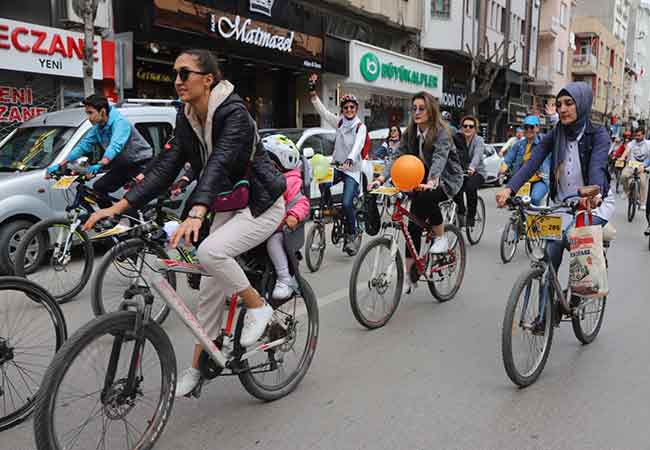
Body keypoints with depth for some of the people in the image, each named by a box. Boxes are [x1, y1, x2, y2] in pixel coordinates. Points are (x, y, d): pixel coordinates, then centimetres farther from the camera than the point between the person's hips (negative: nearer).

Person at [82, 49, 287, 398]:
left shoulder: (234, 114, -22)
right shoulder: (187, 118, 0)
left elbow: (219, 164, -37)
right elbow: (166, 166, -5)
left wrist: (196, 214, -52)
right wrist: (119, 206, -15)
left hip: (261, 205, -7)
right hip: (229, 207, 7)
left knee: (210, 251, -31)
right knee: (211, 290, 6)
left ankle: (257, 306, -7)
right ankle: (198, 366, 20)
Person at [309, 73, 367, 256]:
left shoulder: (361, 126, -7)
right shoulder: (339, 122, 6)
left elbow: (358, 145, -25)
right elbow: (322, 110, -3)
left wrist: (349, 160, -43)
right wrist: (313, 92, -16)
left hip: (352, 169, -3)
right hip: (336, 165, 3)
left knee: (347, 204, -15)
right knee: (324, 184, -30)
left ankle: (351, 236, 5)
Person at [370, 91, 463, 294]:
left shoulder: (441, 132, -18)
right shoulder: (410, 133, 0)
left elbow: (440, 158, -33)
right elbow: (399, 157, -8)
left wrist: (431, 182, -51)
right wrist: (382, 177, -24)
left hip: (446, 179, -5)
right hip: (423, 179, 6)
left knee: (426, 196, -37)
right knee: (414, 224, -5)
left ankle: (441, 237, -13)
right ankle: (409, 274, 1)